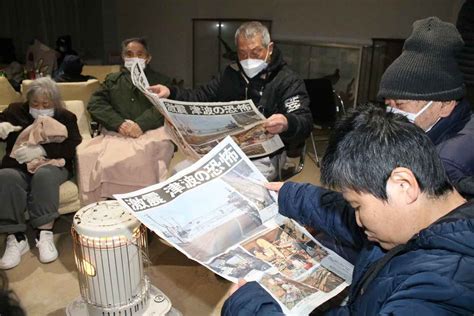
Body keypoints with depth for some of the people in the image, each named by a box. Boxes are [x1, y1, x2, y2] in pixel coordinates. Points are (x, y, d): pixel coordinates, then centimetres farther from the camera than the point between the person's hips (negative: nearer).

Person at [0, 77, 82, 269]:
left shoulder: (65, 117, 11)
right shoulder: (16, 111, 18)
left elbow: (72, 147, -5)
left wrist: (41, 150, -20)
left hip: (52, 165, -1)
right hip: (18, 167, 2)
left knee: (44, 175, -37)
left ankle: (45, 234, -35)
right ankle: (16, 238, -32)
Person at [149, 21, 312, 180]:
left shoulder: (288, 81, -5)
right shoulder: (232, 73, 13)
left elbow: (304, 123, -15)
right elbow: (201, 97, 18)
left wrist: (287, 124, -40)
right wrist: (171, 93, 0)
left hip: (263, 158, -5)